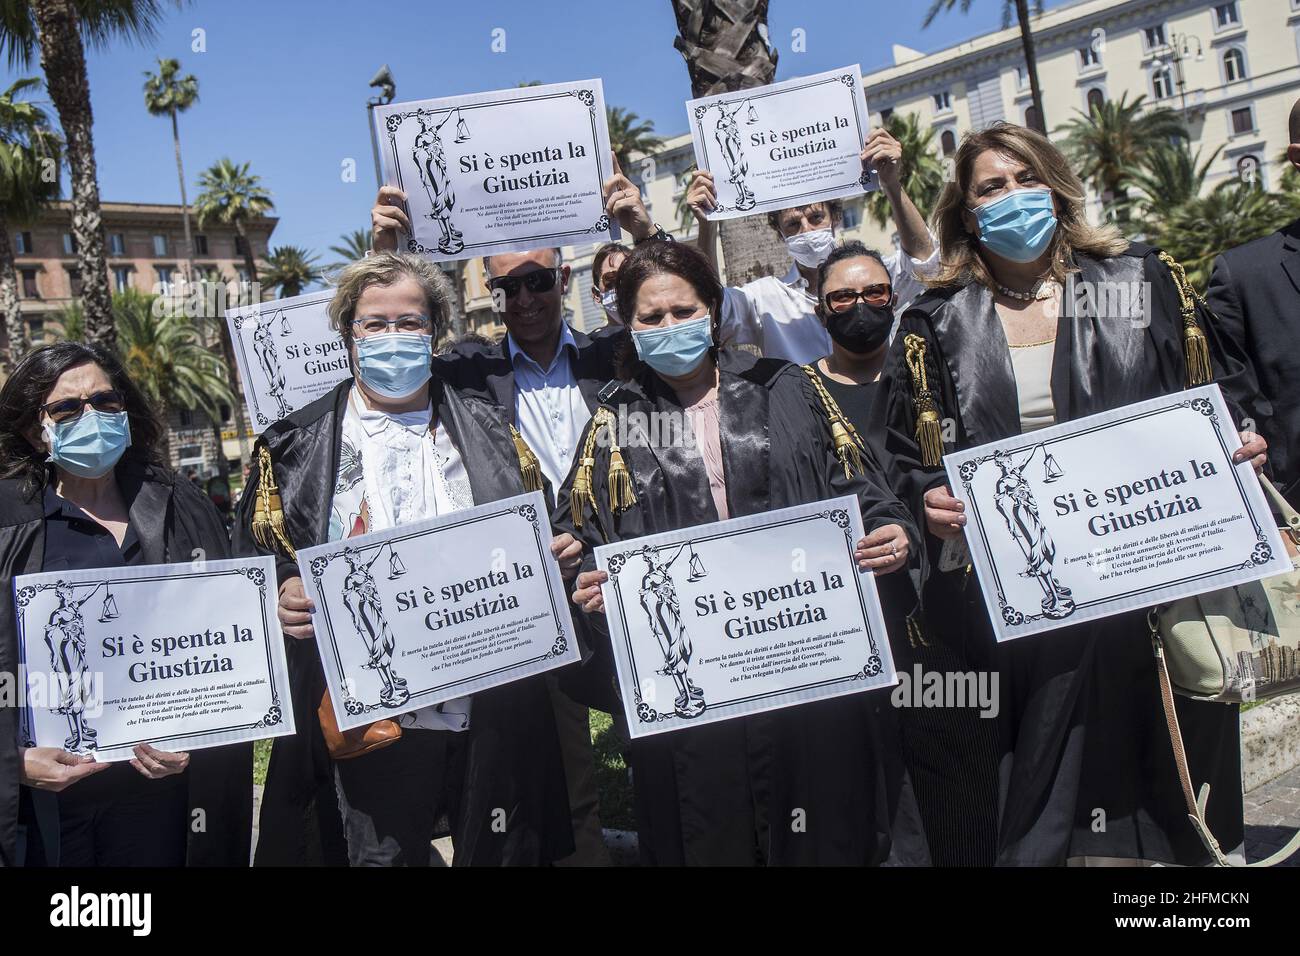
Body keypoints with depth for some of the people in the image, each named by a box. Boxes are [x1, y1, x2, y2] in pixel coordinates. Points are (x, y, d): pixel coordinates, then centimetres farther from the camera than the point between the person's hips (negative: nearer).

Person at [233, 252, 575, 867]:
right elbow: (254, 556, 5)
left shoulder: (489, 431, 9)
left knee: (501, 852, 13)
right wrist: (283, 597, -15)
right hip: (368, 723, -1)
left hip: (490, 712, 2)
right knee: (381, 855, 9)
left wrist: (557, 560, -6)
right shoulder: (297, 445, 5)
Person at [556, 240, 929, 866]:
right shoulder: (615, 427, 10)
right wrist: (592, 590, -11)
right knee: (711, 840, 8)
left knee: (831, 836, 8)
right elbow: (581, 542, 9)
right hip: (684, 676, 0)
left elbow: (855, 486, 9)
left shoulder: (785, 390, 9)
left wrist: (891, 533, -10)